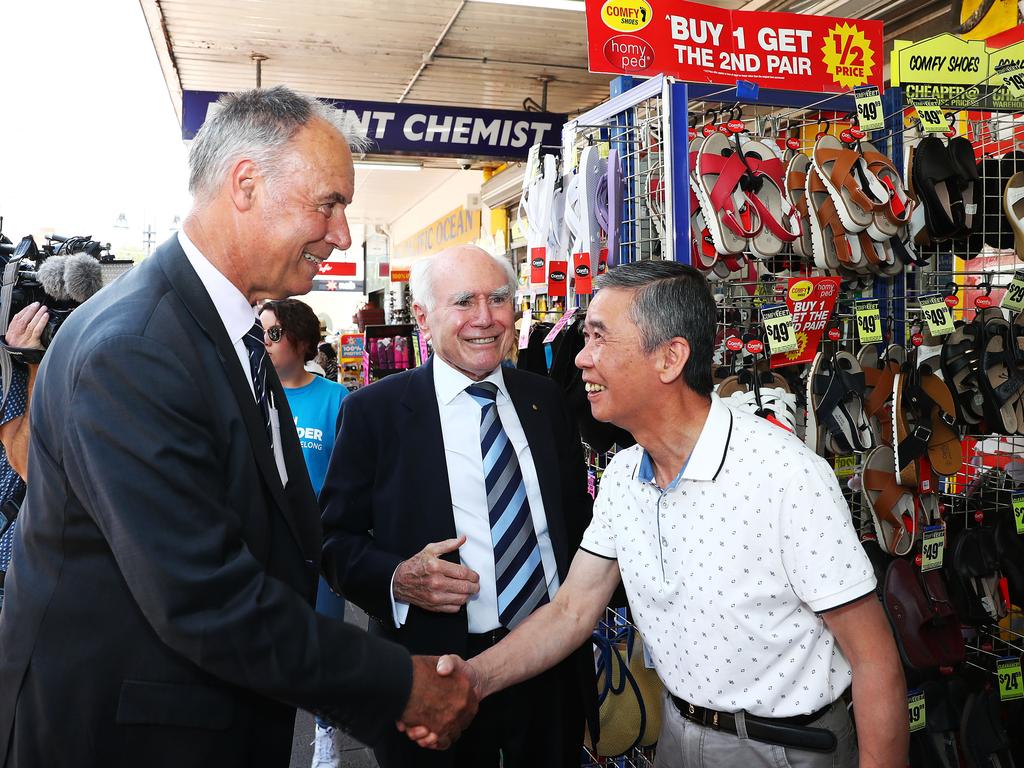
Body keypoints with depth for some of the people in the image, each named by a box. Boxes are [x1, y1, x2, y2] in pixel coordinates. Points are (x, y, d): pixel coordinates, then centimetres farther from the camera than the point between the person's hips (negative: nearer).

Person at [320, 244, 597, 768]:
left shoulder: (545, 400, 4)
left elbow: (577, 518, 12)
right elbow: (334, 539, -5)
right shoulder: (373, 411, -8)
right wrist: (396, 578, -23)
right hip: (436, 679, -3)